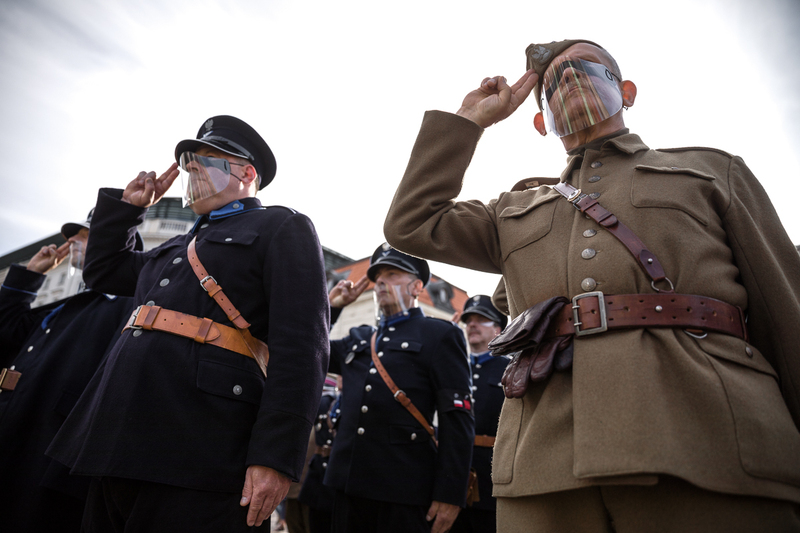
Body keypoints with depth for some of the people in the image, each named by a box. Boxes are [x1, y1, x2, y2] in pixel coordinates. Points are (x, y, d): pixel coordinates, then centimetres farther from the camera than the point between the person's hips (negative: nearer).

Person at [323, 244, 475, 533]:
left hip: (402, 488, -5)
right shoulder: (358, 338, 17)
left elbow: (458, 419, -6)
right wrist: (331, 305, 14)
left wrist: (450, 494, -13)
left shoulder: (440, 334, 0)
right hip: (348, 481, 5)